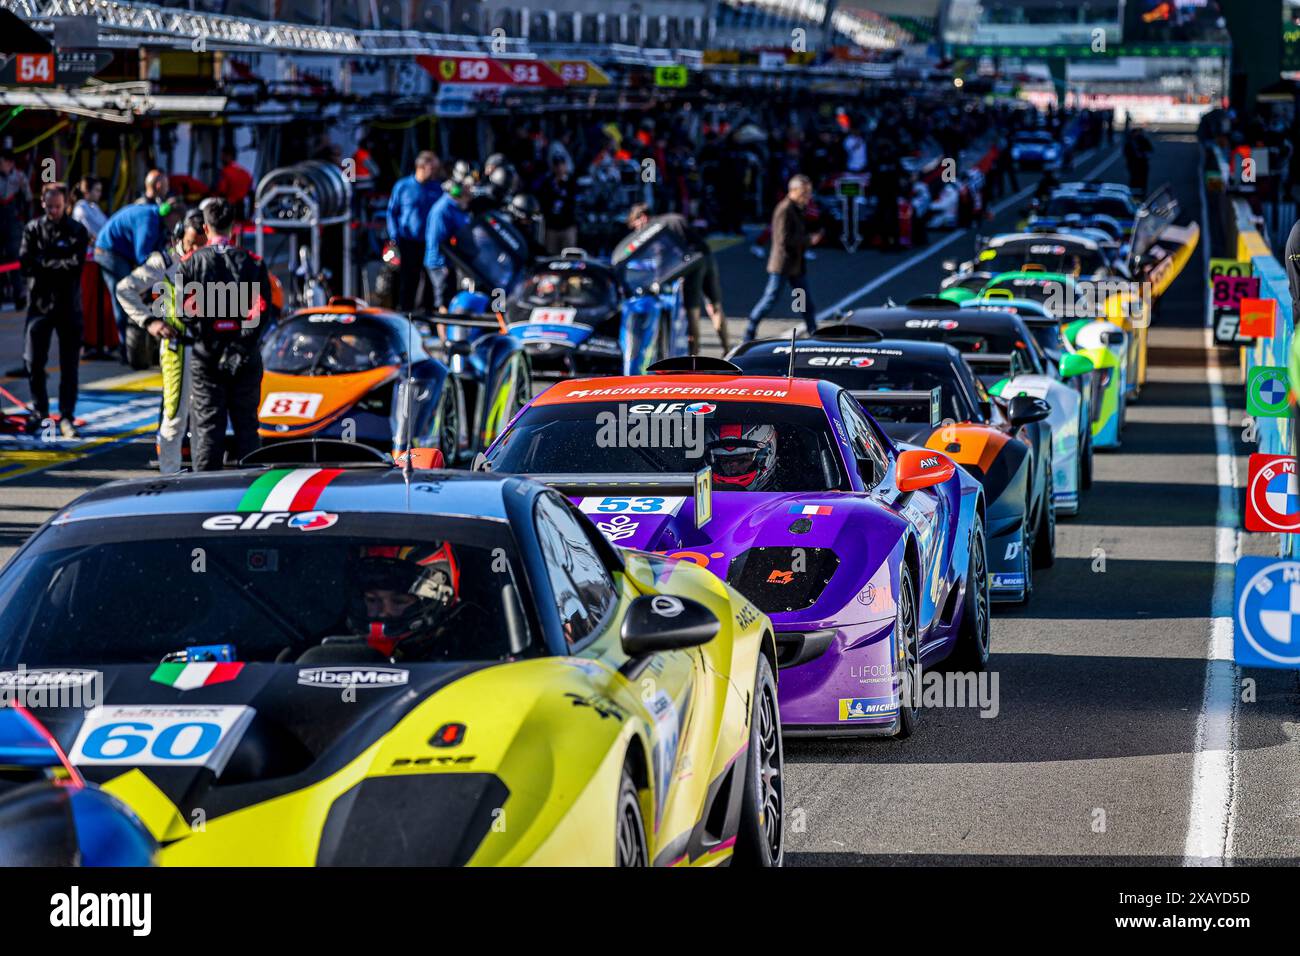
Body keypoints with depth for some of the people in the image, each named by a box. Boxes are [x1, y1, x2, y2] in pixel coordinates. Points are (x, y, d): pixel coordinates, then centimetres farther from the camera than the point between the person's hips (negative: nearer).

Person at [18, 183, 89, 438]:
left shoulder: (77, 231, 1)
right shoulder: (33, 229, 5)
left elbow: (76, 263, -11)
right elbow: (25, 263, -5)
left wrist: (44, 262, -11)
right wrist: (60, 264, -12)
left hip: (69, 304, -1)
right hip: (39, 302, 1)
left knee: (69, 366, 0)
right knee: (34, 361, 3)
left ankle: (67, 417, 6)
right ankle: (39, 410, 20)